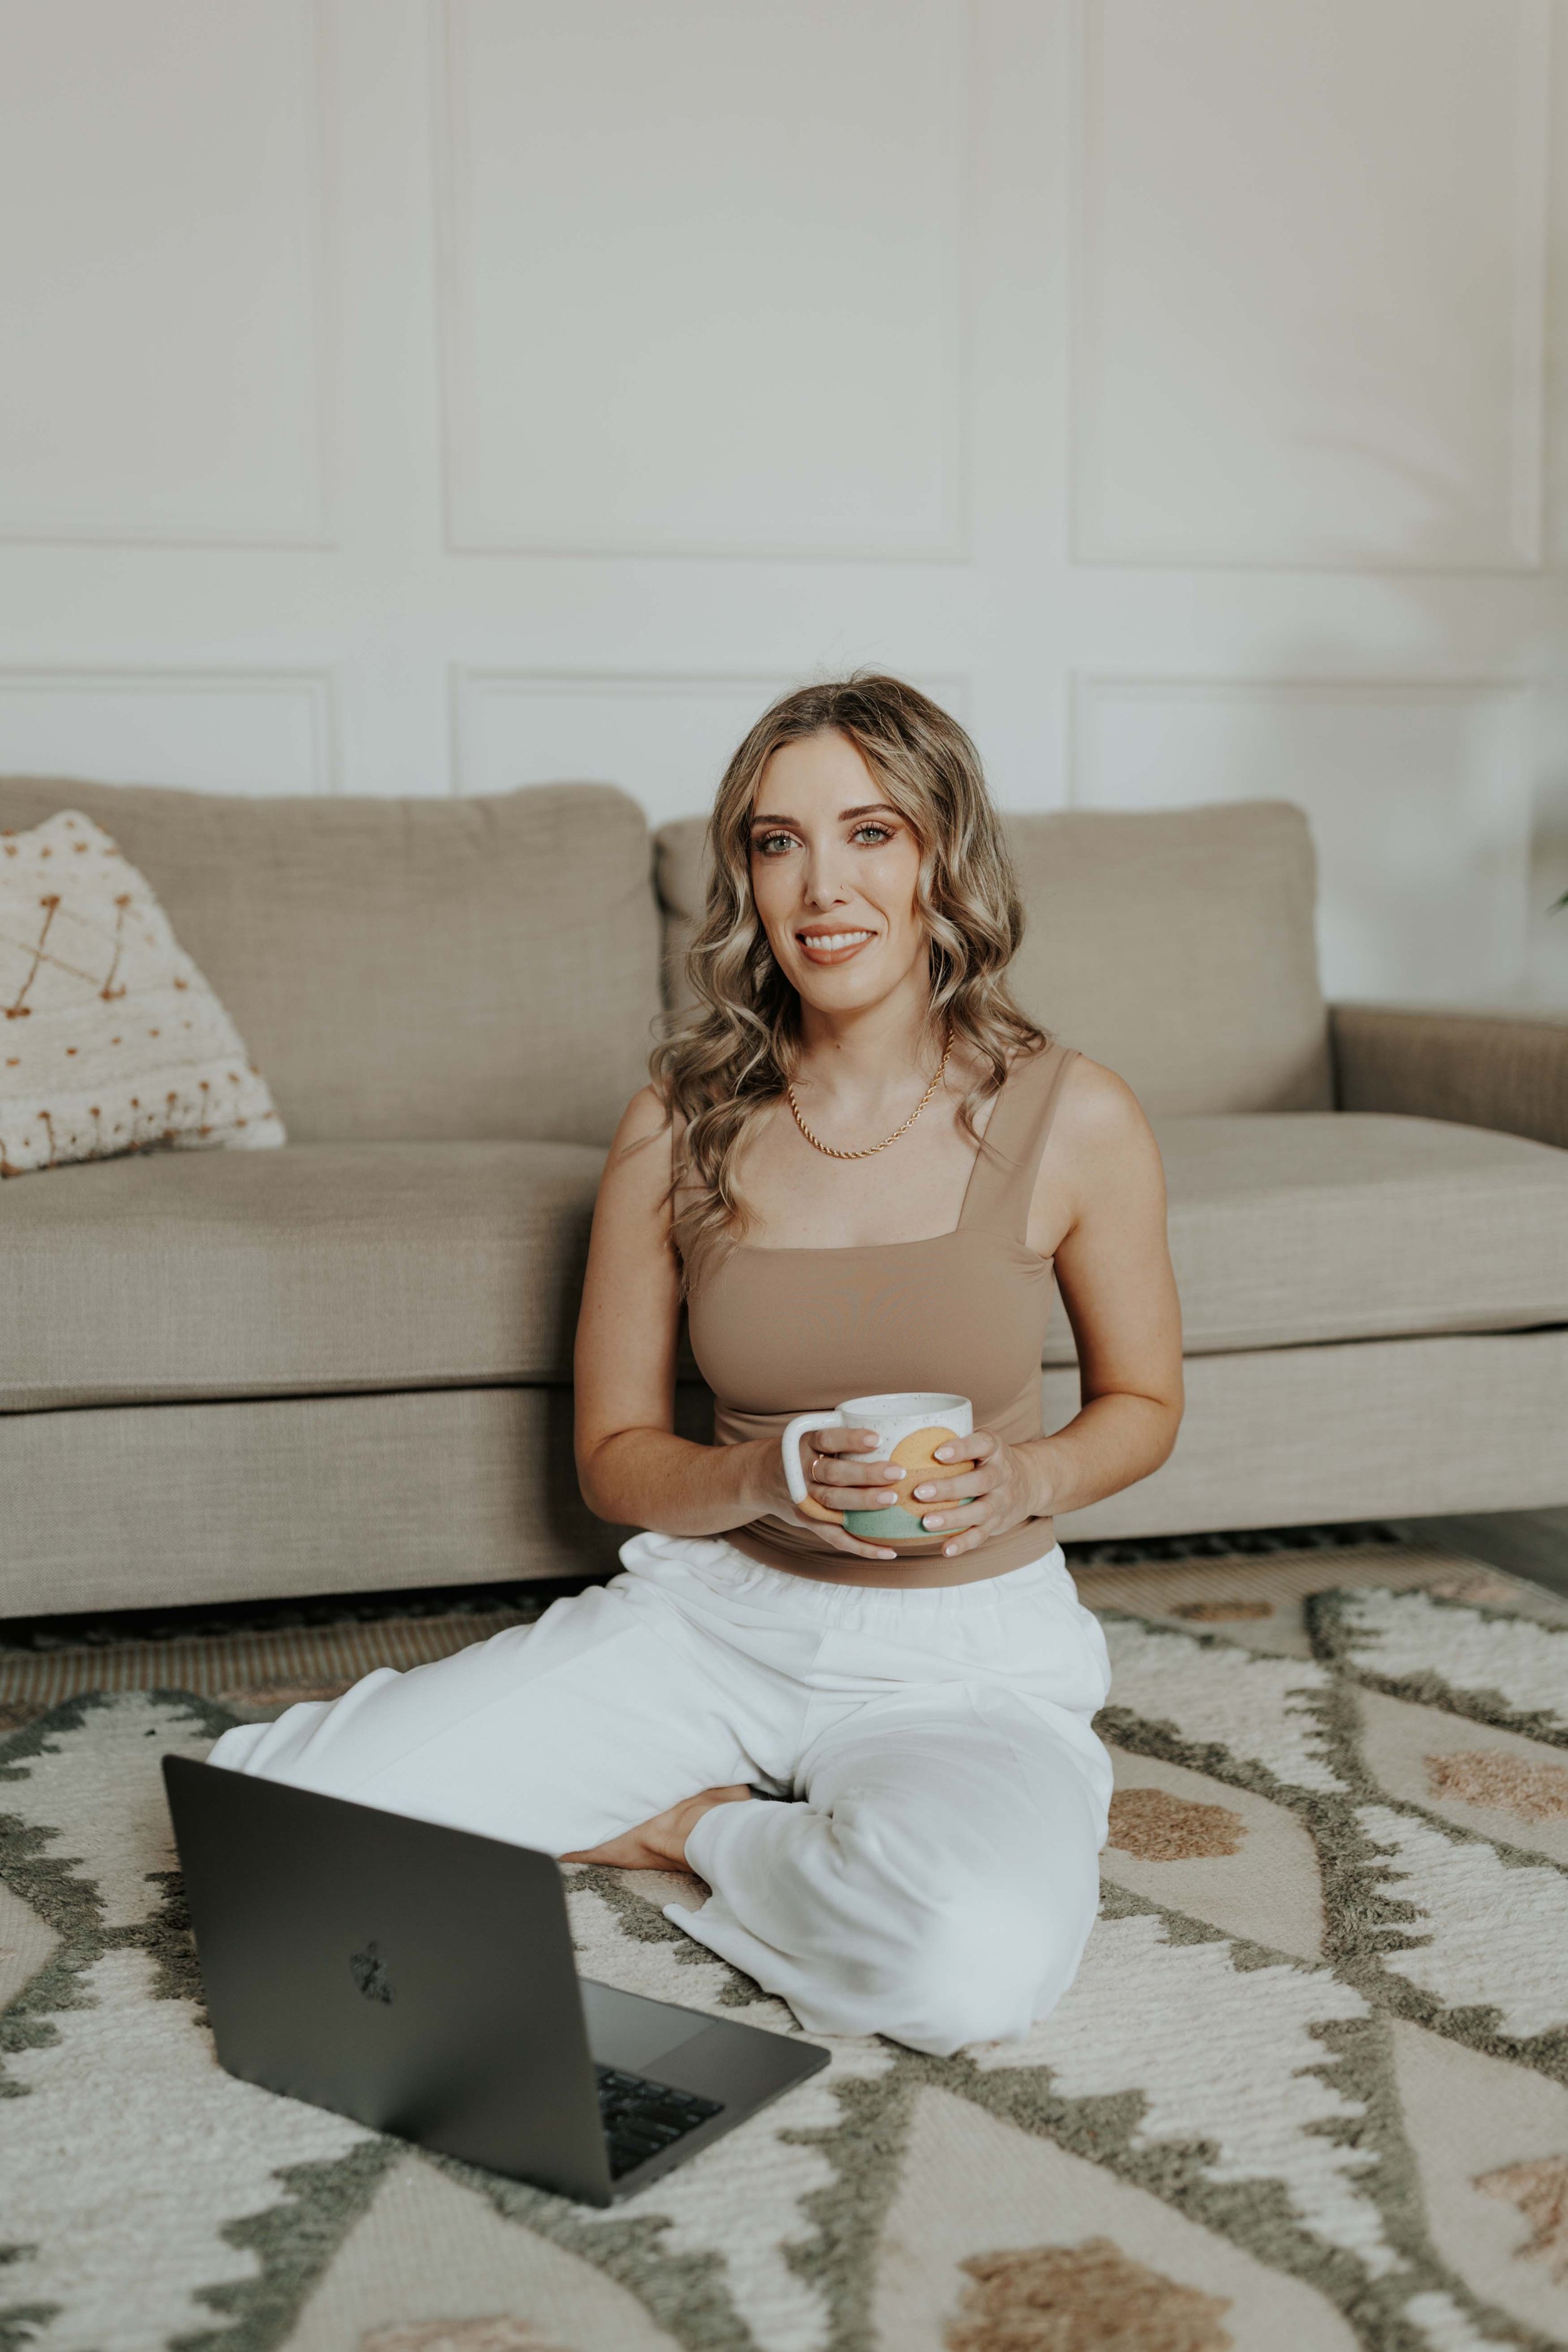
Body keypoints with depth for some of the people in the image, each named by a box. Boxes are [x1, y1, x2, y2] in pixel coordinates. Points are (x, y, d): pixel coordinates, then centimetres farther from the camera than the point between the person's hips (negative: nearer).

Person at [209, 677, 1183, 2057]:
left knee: (978, 1965, -37)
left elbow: (1143, 1403, 8)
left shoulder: (1073, 1118, -7)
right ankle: (800, 1832, 0)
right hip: (714, 1609, 2)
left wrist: (1023, 1480, -13)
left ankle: (701, 1827, -3)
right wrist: (766, 1480, -17)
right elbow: (613, 1457, 4)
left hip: (969, 1646, -2)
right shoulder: (680, 1127, -3)